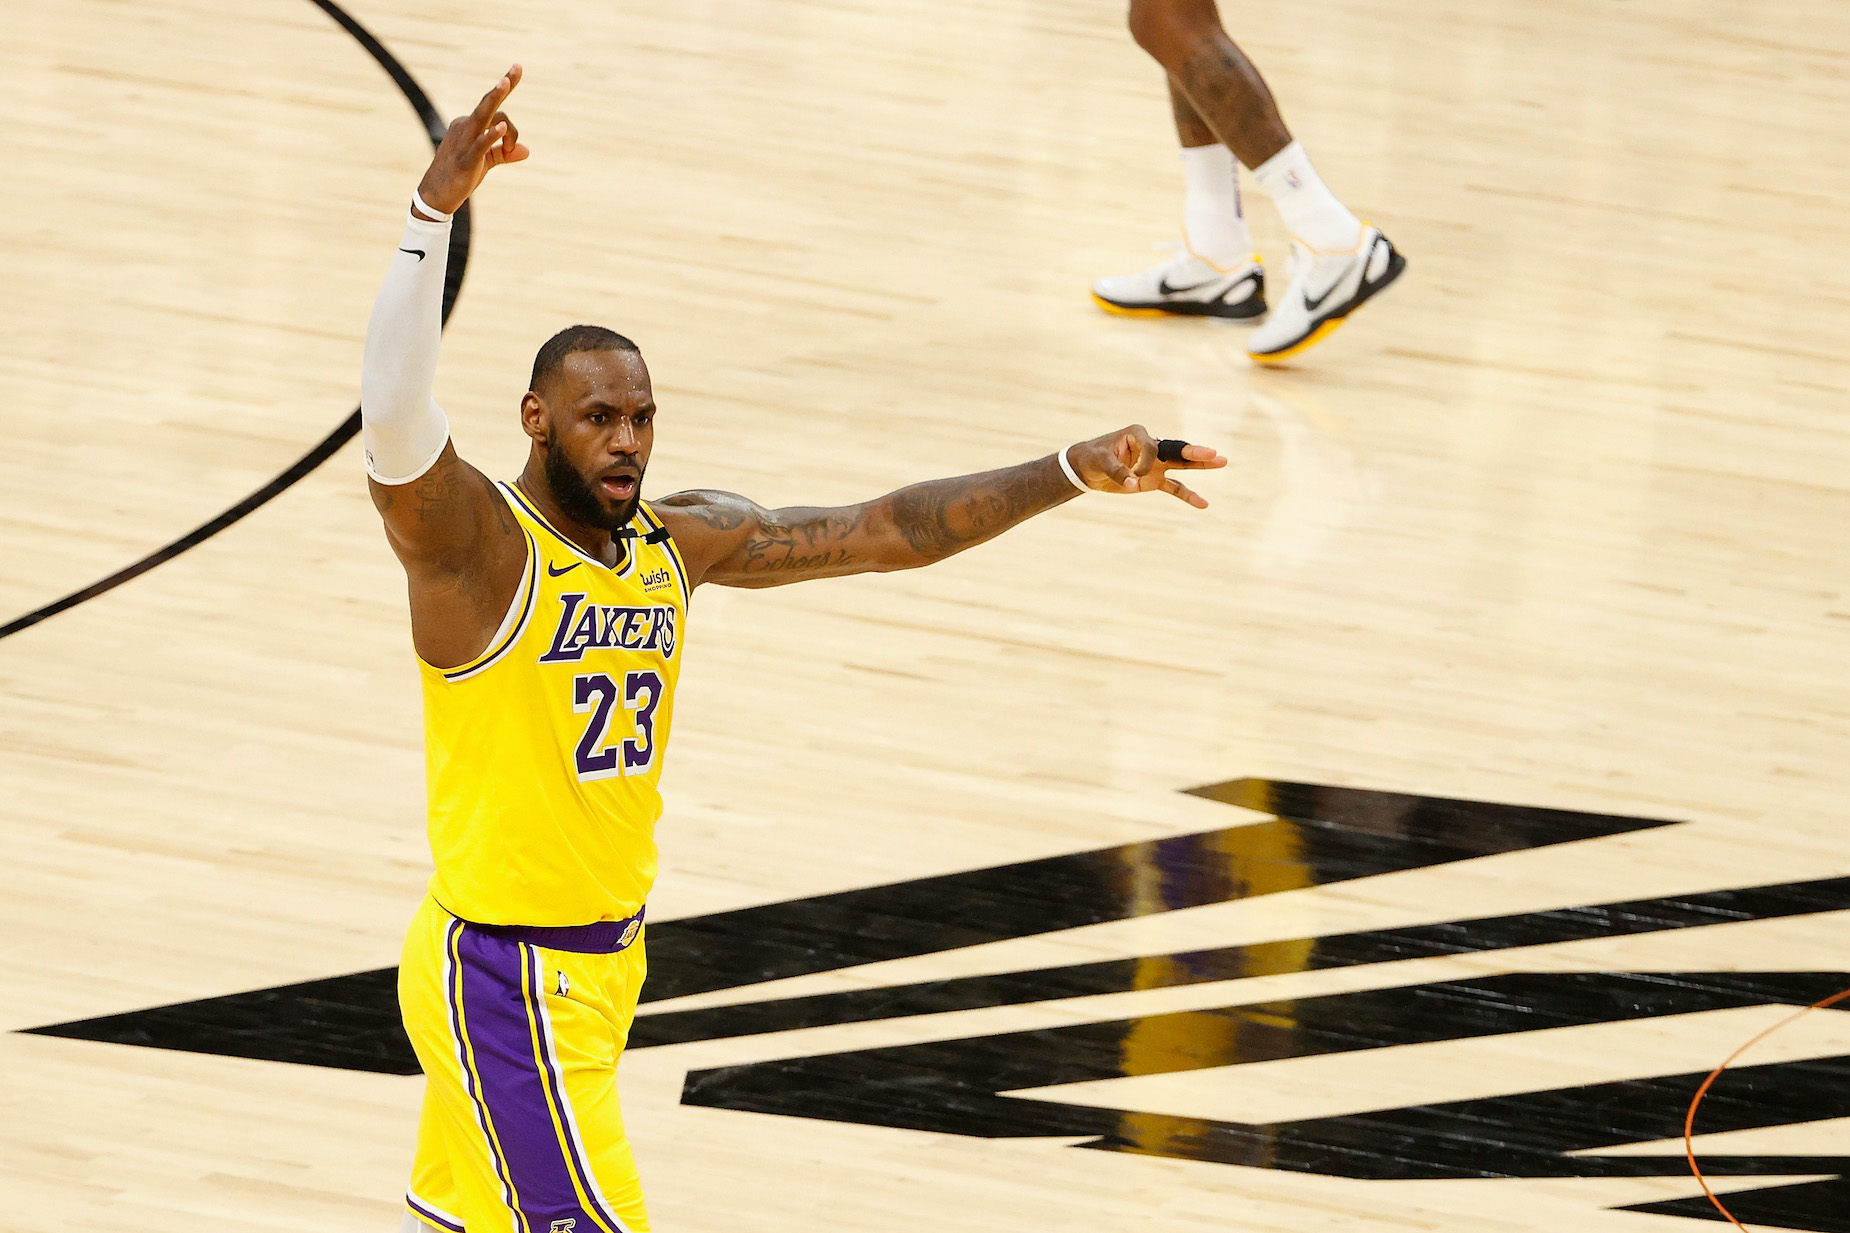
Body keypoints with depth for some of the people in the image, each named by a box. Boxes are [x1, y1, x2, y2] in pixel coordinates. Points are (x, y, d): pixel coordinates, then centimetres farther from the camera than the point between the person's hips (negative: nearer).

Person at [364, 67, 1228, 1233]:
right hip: (505, 980, -8)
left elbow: (884, 530, 3)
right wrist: (435, 211, -49)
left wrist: (1076, 472, -7)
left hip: (605, 960, 8)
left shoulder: (681, 542, 3)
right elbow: (394, 416, -37)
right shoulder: (473, 543, -18)